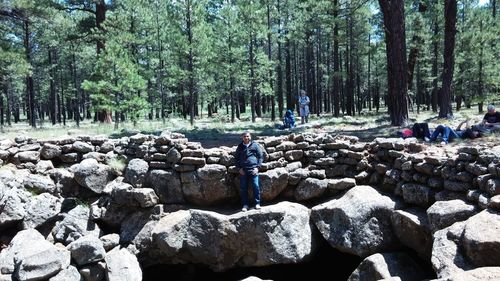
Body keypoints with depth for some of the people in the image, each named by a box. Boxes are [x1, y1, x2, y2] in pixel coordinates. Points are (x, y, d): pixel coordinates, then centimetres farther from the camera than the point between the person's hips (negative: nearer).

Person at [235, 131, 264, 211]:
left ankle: (257, 203, 6)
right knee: (243, 188, 2)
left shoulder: (255, 145, 7)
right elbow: (237, 158, 16)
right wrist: (239, 168, 3)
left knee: (256, 186, -7)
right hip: (243, 170, 2)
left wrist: (257, 167, -4)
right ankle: (245, 205, 11)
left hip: (253, 169, -2)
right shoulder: (240, 147, 13)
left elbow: (261, 156, 6)